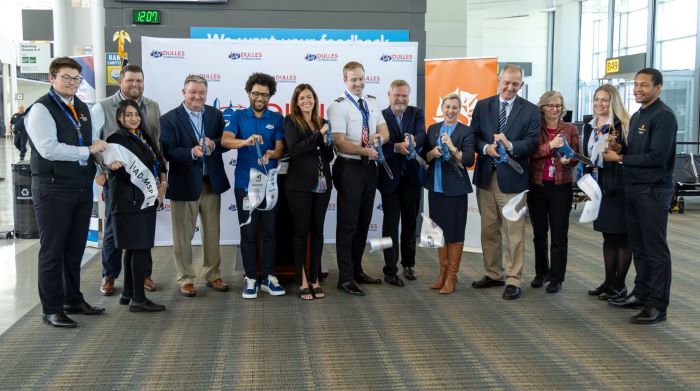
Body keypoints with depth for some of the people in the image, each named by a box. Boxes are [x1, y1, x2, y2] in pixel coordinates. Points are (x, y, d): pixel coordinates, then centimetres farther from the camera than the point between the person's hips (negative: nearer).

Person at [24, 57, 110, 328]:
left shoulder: (82, 109, 14)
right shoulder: (41, 109, -10)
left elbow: (94, 143, 18)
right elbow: (49, 149, -21)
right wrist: (89, 150, -16)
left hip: (83, 188, 7)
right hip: (53, 189, -7)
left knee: (75, 249, 16)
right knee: (52, 251, 1)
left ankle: (73, 300, 29)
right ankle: (52, 309, 11)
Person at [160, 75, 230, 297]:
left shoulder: (215, 115, 6)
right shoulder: (169, 119, -5)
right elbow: (168, 152, -14)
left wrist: (213, 144, -19)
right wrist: (191, 152, -29)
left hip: (211, 182, 4)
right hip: (184, 184, -3)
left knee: (212, 233, 13)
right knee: (183, 236, 5)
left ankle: (213, 275, 26)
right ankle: (185, 279, 18)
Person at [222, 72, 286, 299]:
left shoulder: (276, 119, 7)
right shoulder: (239, 116, 4)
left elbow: (280, 148, -1)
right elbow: (225, 140, -11)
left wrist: (270, 154, -25)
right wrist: (246, 141, -31)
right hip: (245, 183, -1)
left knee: (270, 231, 5)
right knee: (248, 232, 3)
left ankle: (269, 277, 16)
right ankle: (250, 278, 12)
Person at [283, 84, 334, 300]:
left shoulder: (322, 122, 13)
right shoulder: (291, 121, -1)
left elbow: (329, 156, 14)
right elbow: (295, 149, -16)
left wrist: (327, 141, -5)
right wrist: (319, 134, -14)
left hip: (322, 184, 4)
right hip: (300, 185, -4)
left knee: (317, 231, 7)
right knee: (301, 231, 0)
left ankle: (314, 279, 14)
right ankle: (302, 282, 6)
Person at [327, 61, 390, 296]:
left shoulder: (372, 102, 11)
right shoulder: (339, 106, -11)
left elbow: (385, 132, 6)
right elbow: (340, 142, -17)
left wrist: (379, 137, -16)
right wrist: (366, 151, -25)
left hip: (369, 167, 7)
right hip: (349, 168, -7)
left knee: (363, 222, 15)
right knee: (348, 224, -2)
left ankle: (357, 270, 29)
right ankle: (345, 278, 6)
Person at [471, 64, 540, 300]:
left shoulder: (530, 111, 2)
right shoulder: (482, 106, 9)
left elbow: (532, 142, -6)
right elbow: (473, 136, 5)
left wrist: (510, 146, -23)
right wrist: (486, 147, -15)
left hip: (511, 178, -3)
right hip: (486, 176, 3)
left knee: (513, 234, -3)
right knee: (488, 230, 12)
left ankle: (513, 281, 4)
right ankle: (493, 274, 25)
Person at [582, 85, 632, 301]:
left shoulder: (623, 125, -9)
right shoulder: (590, 127, 12)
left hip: (618, 188, -7)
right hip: (598, 188, 7)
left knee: (621, 237, 2)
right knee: (607, 236, 14)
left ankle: (620, 285, 9)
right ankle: (609, 281, 22)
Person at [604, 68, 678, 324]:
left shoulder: (663, 116, -12)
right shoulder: (637, 116, 15)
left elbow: (657, 157, -19)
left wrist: (619, 159, -13)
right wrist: (616, 150, -3)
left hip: (654, 191, -8)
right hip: (633, 188, 8)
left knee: (655, 250, -2)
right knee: (638, 247, 14)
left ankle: (658, 305, 5)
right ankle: (641, 294, 24)